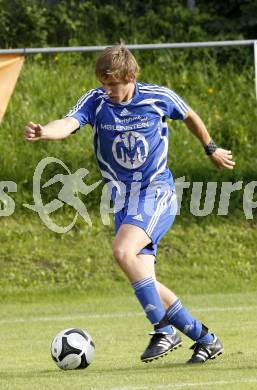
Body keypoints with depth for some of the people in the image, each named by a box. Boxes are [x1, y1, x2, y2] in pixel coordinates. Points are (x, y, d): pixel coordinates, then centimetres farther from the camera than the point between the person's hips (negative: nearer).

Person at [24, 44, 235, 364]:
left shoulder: (159, 97, -9)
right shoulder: (96, 101, -6)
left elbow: (189, 117, 13)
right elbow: (69, 123, -26)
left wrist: (212, 150, 26)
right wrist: (43, 132, -49)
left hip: (156, 193, -4)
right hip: (123, 199, 4)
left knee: (123, 250, -28)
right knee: (144, 284, 0)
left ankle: (164, 329, -21)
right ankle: (204, 339, 13)